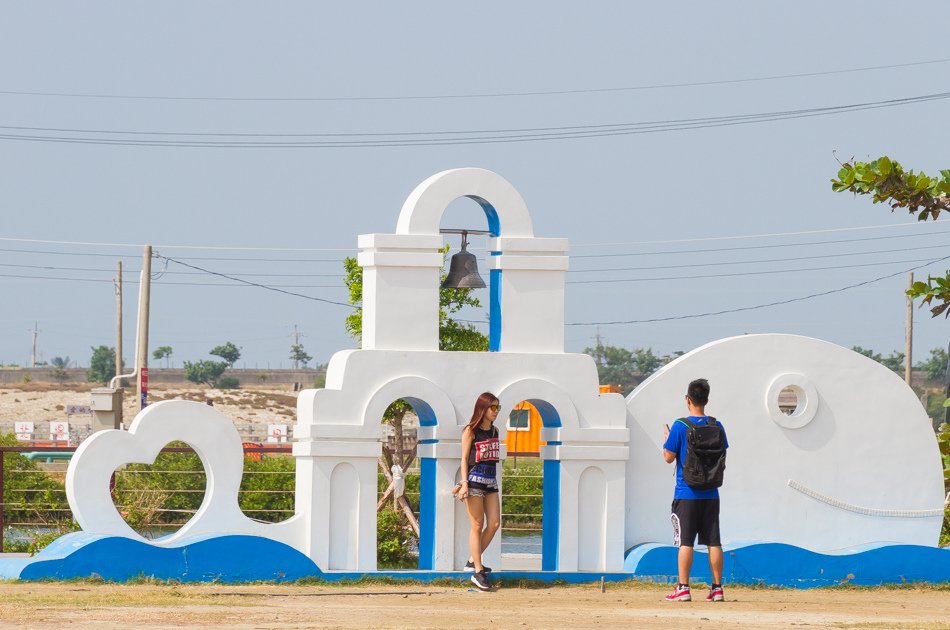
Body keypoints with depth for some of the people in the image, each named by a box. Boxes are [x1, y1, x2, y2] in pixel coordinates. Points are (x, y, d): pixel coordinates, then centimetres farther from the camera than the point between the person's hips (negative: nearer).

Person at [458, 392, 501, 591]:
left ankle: (473, 562, 12)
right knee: (477, 525, -5)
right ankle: (478, 572, -3)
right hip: (475, 479, -6)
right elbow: (464, 458, -6)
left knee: (494, 523, -2)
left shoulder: (494, 431, 14)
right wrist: (464, 483, -14)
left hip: (491, 481, 6)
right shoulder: (471, 431, -4)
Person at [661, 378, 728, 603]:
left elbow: (669, 457, -7)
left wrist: (666, 439, 10)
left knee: (685, 542, -2)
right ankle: (717, 588, 7)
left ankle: (683, 588, -5)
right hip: (710, 494, 3)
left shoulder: (680, 426, -10)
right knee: (713, 542, 6)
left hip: (686, 494, -3)